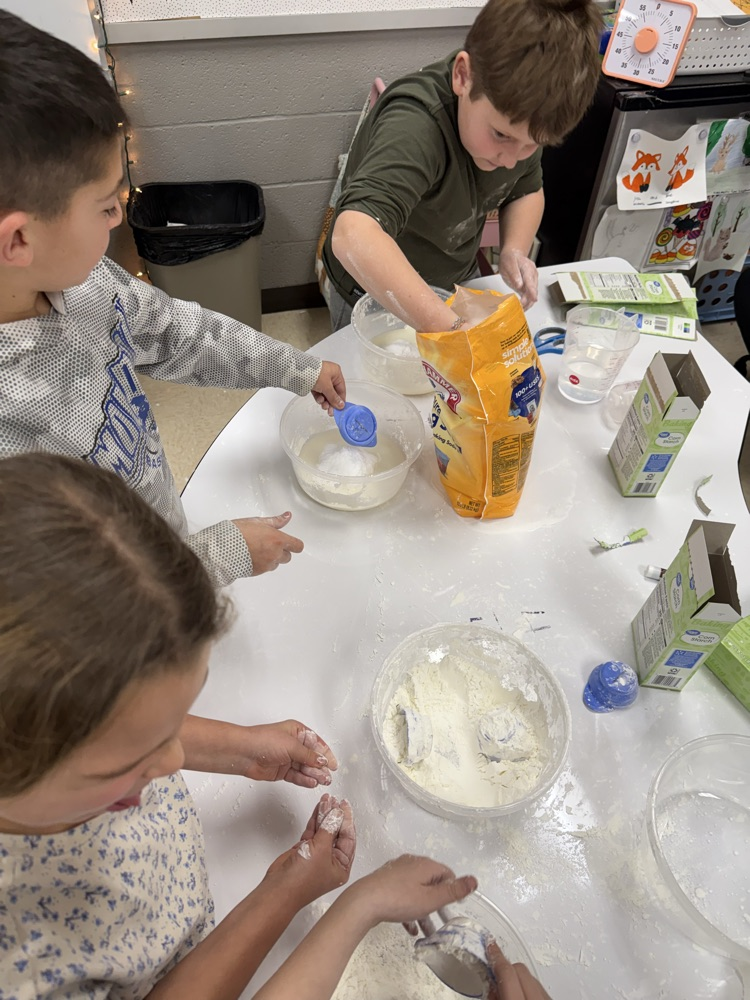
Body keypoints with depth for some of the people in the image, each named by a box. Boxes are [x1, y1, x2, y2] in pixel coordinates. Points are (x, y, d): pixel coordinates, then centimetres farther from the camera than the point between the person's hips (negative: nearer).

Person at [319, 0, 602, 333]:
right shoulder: (415, 125, -40)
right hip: (374, 296, -6)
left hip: (456, 282, 6)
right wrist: (450, 327, -63)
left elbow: (528, 190, 0)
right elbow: (353, 234, -56)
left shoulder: (514, 111, -18)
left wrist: (514, 251, -21)